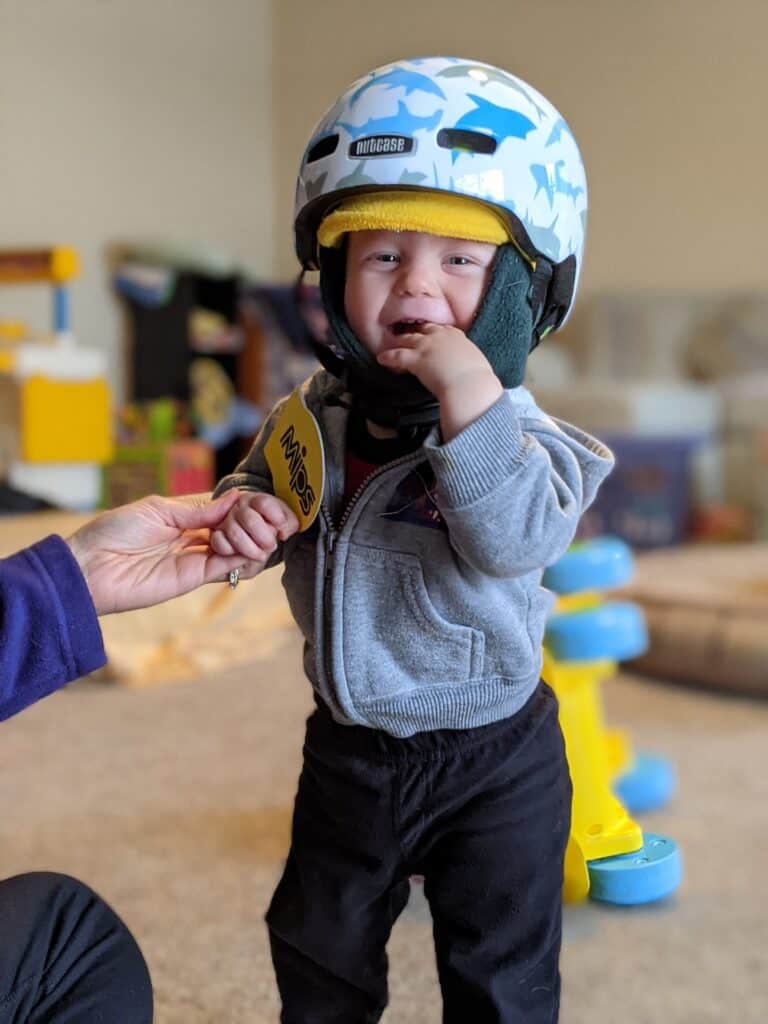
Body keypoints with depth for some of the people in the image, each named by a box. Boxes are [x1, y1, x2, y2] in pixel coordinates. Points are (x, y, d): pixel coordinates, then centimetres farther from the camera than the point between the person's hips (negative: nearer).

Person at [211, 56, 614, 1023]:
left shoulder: (519, 428, -21)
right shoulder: (311, 416, -6)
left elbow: (515, 541, -37)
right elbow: (257, 482, 8)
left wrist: (468, 397, -42)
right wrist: (245, 514, -16)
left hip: (490, 759, -5)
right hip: (347, 742, 5)